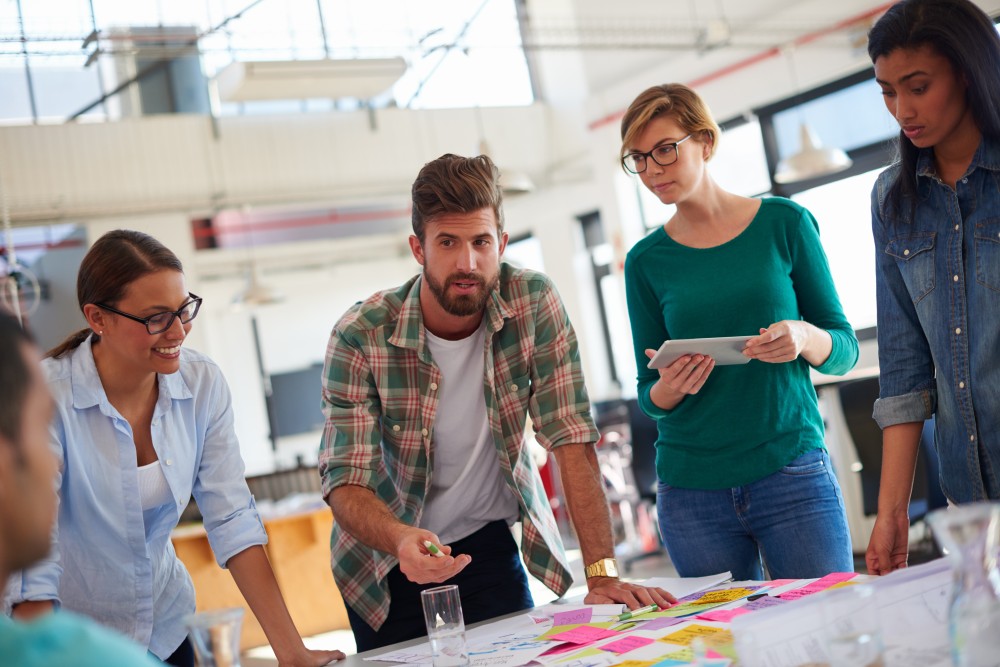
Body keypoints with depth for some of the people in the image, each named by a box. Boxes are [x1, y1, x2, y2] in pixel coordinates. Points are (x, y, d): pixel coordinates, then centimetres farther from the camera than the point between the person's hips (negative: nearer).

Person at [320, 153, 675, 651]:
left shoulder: (535, 304, -17)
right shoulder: (360, 337, -21)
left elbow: (571, 440, -18)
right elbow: (345, 481, -22)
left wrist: (603, 572, -26)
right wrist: (401, 540, -44)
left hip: (490, 546, 1)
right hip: (391, 561, -1)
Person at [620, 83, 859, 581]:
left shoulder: (783, 223, 2)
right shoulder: (647, 261, 6)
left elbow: (845, 351, 6)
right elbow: (648, 396, 10)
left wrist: (806, 338, -16)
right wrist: (668, 389, -12)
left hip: (793, 472, -1)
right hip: (691, 491, 1)